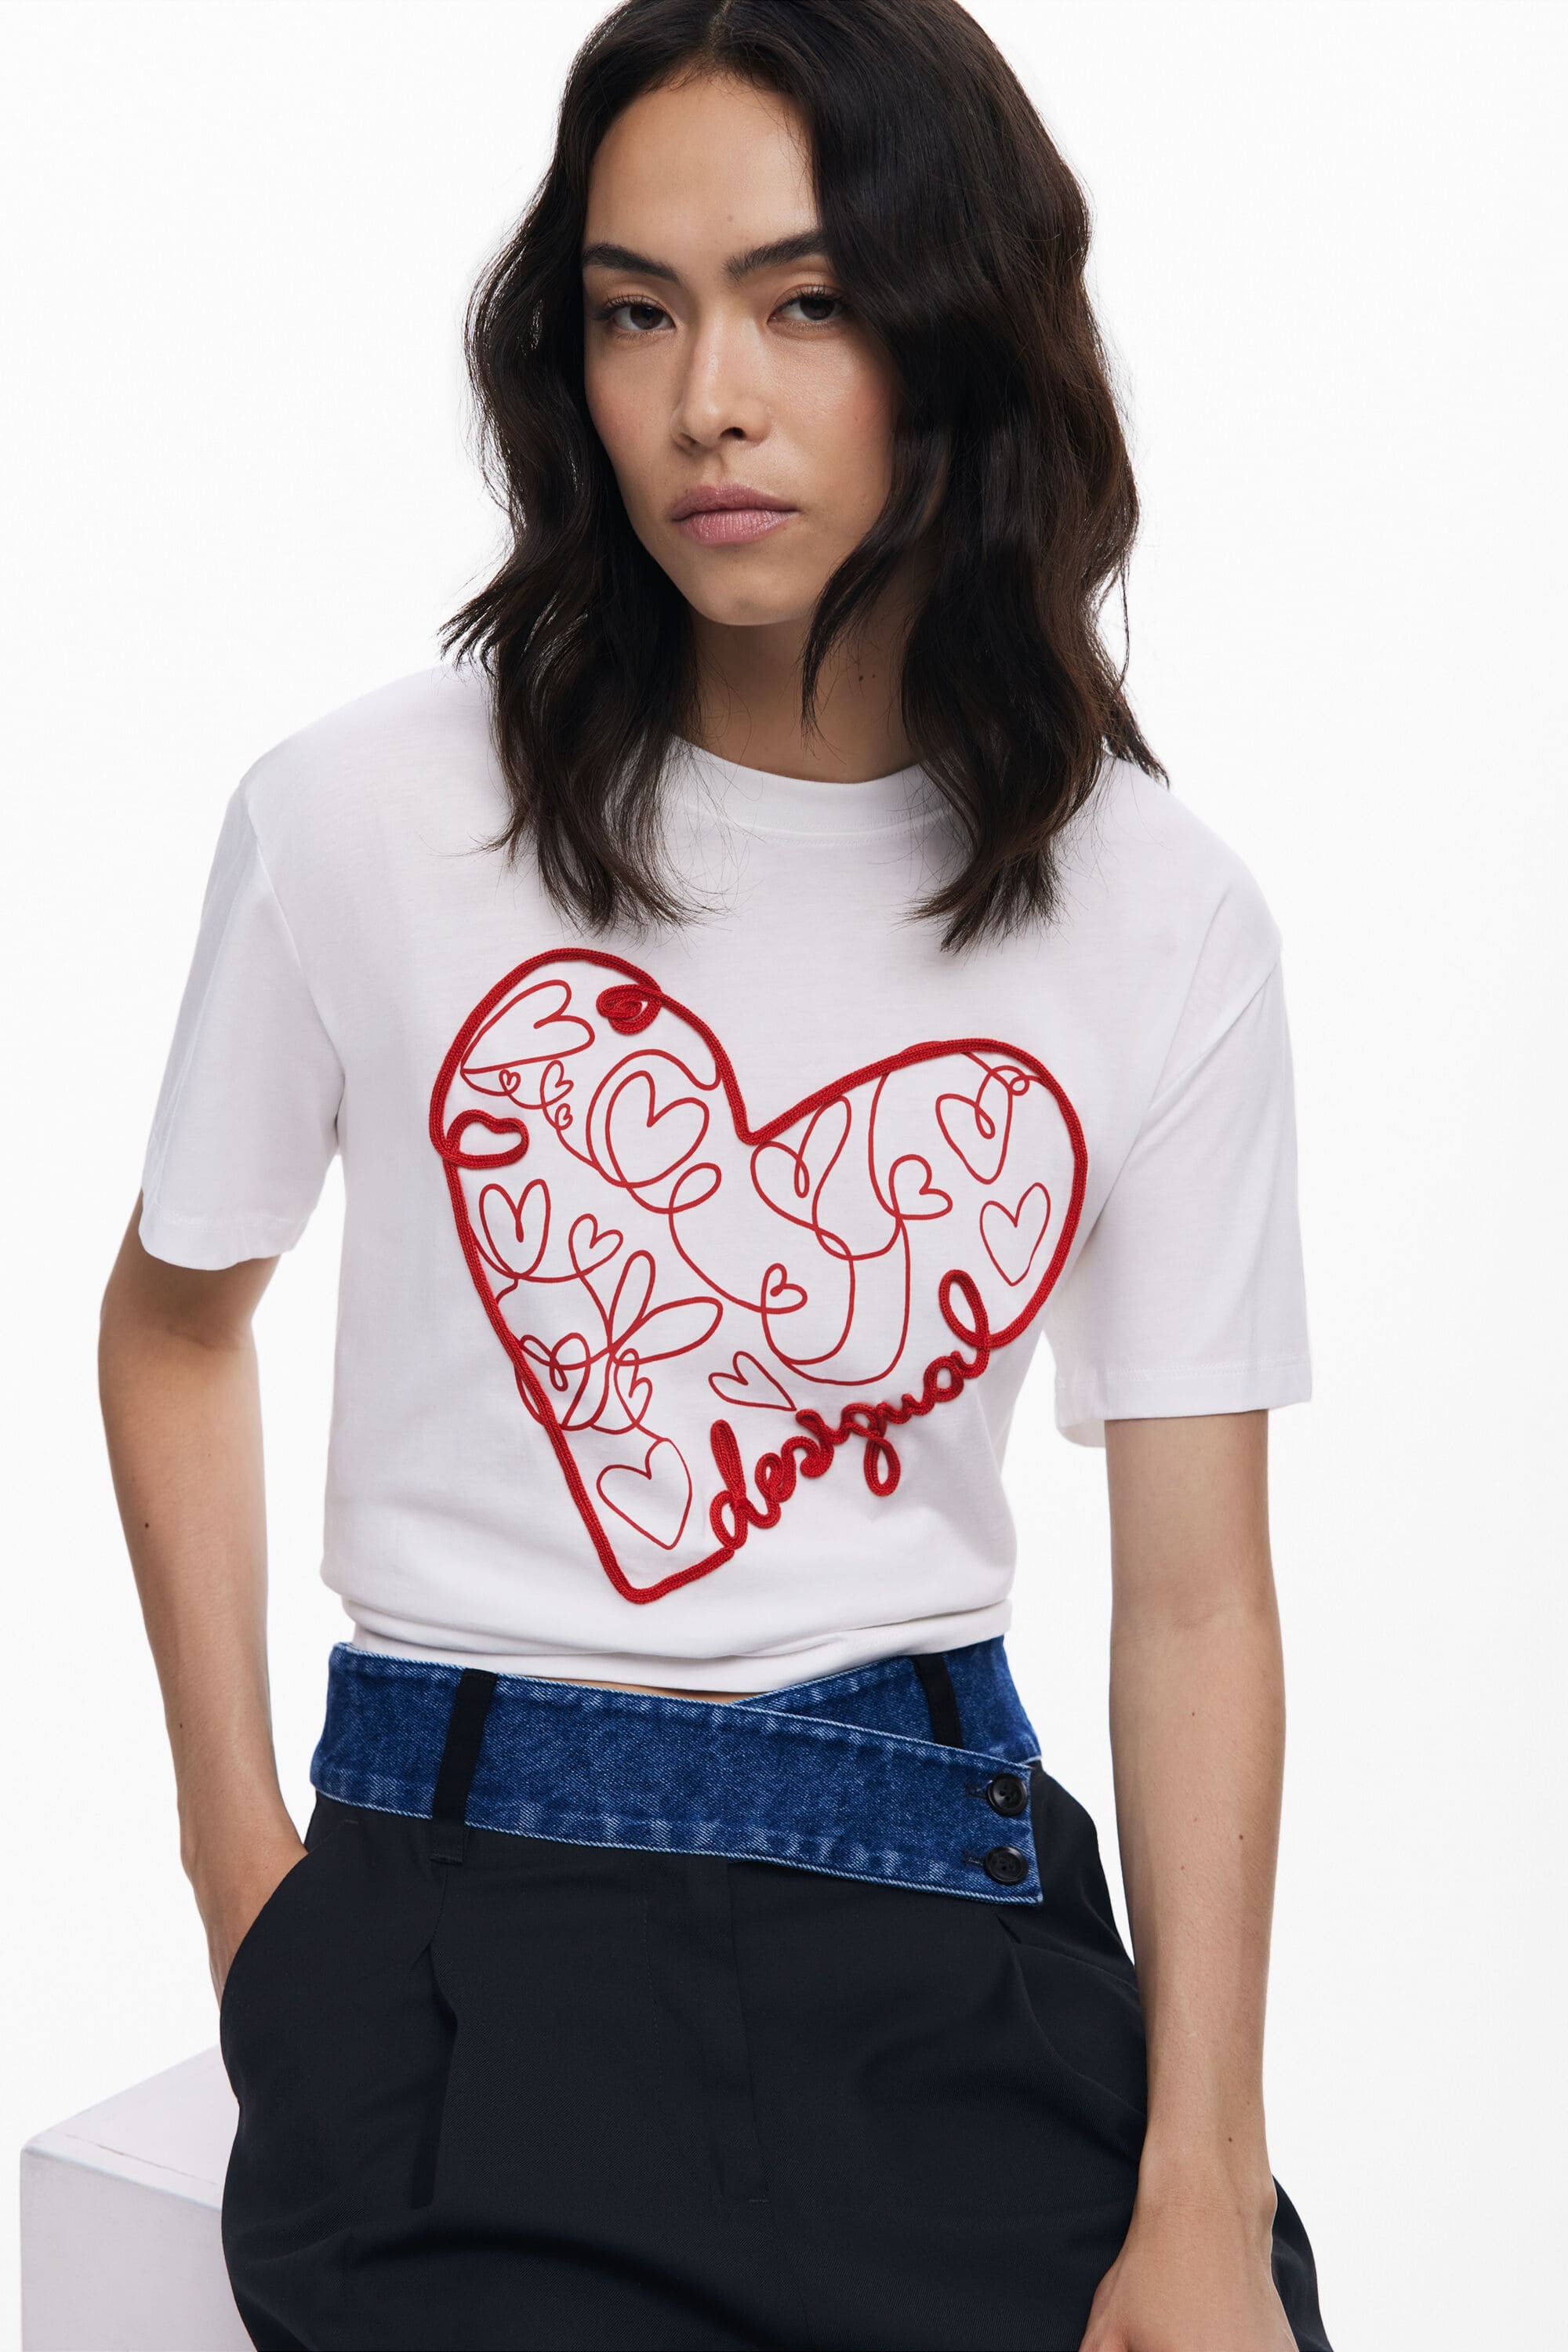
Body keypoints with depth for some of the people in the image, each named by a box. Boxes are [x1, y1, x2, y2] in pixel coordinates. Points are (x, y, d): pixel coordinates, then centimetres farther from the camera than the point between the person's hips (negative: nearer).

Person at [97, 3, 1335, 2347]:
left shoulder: (1158, 920, -4)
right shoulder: (366, 815, -7)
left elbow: (1197, 1600, -4)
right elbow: (177, 1319, 9)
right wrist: (242, 1854, 3)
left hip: (946, 1910, 2)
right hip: (470, 1903, -1)